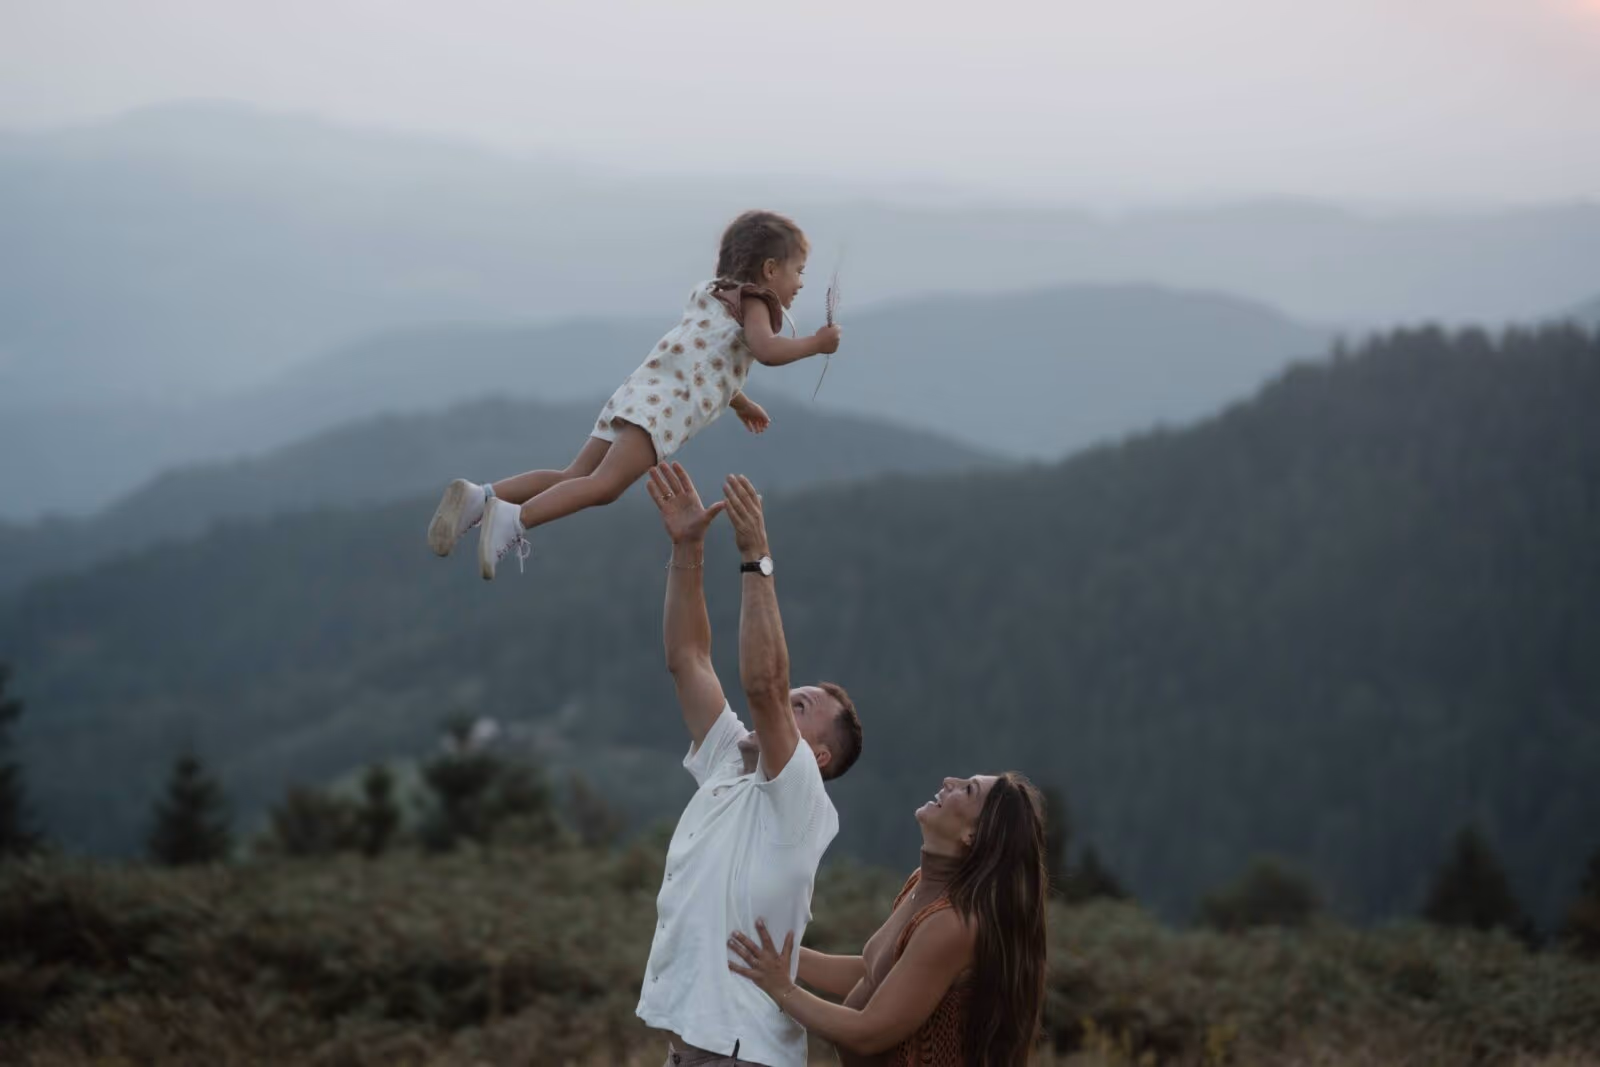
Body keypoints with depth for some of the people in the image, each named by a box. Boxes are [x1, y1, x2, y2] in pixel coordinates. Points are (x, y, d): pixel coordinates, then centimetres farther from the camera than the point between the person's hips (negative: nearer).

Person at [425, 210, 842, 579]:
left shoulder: (708, 295, 36)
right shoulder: (753, 301, 9)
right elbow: (766, 349, -12)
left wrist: (741, 404, 60)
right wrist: (815, 344, 3)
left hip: (637, 392, 8)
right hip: (665, 406, -8)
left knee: (574, 478, 5)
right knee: (603, 483, -23)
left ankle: (481, 497, -11)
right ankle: (514, 519, -41)